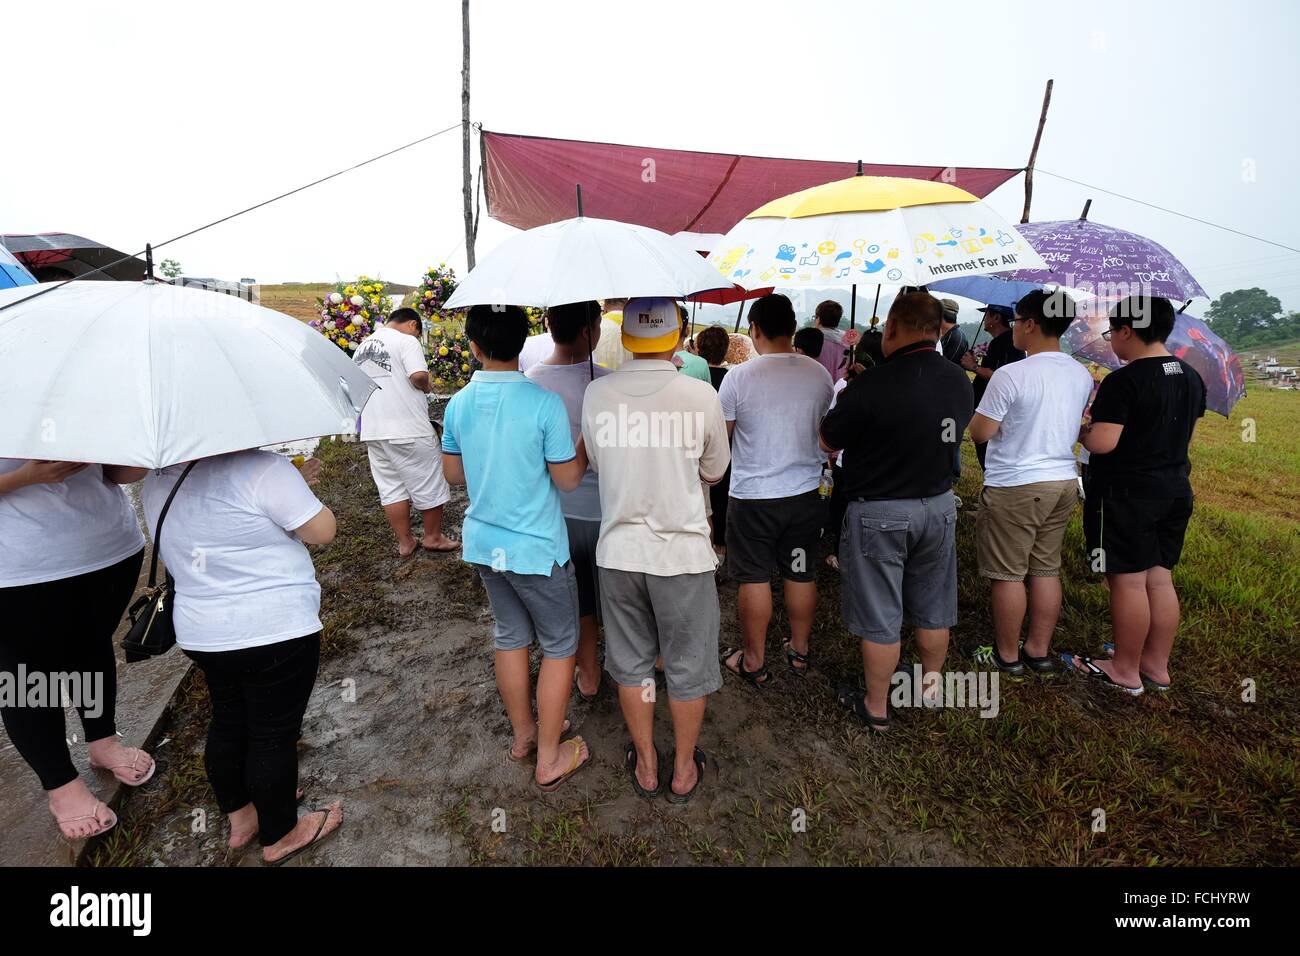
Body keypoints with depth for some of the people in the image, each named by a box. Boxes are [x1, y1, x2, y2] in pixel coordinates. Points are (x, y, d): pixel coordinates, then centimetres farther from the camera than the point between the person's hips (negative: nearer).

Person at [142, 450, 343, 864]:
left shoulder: (155, 482, 4)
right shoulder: (260, 468, -22)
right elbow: (323, 531, -17)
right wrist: (295, 492, 1)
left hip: (201, 635, 7)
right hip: (274, 634, -7)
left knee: (228, 723, 23)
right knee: (274, 736, 9)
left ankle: (239, 818, 43)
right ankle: (278, 836, 27)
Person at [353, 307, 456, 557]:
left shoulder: (363, 346, 16)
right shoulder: (407, 340, -7)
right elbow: (419, 375, -22)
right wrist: (427, 386, -2)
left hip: (372, 431, 7)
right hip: (408, 429, -7)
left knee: (391, 487, 12)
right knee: (429, 483, 8)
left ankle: (405, 543, 19)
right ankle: (433, 537, 19)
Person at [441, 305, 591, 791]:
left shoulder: (458, 405, -4)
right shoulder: (545, 403, -20)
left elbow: (454, 474, 8)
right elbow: (568, 479, -13)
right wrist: (584, 448, 5)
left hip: (483, 543, 6)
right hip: (537, 548, -5)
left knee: (510, 637, 21)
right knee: (559, 646, 12)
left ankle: (523, 732, 39)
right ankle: (549, 759, 21)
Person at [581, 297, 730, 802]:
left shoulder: (597, 393, -6)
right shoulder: (701, 395, -12)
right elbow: (714, 472, 1)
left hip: (619, 550, 2)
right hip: (683, 551, -2)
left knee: (631, 664, 19)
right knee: (688, 667, 17)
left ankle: (646, 766, 36)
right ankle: (684, 770, 34)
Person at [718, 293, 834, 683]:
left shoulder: (738, 377, -14)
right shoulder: (819, 374, -1)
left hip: (752, 497, -4)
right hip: (806, 493, 4)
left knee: (755, 579, 8)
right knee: (802, 575, 16)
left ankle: (753, 662, 21)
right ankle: (799, 651, 33)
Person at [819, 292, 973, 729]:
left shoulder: (870, 385, -23)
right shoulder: (958, 380, -3)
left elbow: (828, 443, -13)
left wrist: (844, 403, 6)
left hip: (879, 513, -6)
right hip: (939, 505, 6)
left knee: (879, 618, 7)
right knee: (932, 609, 21)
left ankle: (875, 707, 23)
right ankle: (930, 686, 41)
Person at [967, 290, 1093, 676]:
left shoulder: (1010, 375, -18)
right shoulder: (1082, 375, 6)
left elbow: (979, 432, -14)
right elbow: (1075, 426, 17)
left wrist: (981, 409, 5)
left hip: (1015, 486, -7)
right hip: (1064, 481, 8)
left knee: (1008, 574, 5)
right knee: (1046, 569, 16)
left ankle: (1007, 655, 17)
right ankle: (1039, 651, 27)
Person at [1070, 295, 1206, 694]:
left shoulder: (1123, 380, -19)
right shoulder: (1191, 377, 9)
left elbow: (1103, 442, -24)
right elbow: (1184, 435, 18)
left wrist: (1078, 429, -5)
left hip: (1126, 495, -8)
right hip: (1175, 491, 8)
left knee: (1128, 581, 1)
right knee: (1160, 579, 15)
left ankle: (1126, 671, 14)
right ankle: (1157, 665, 26)